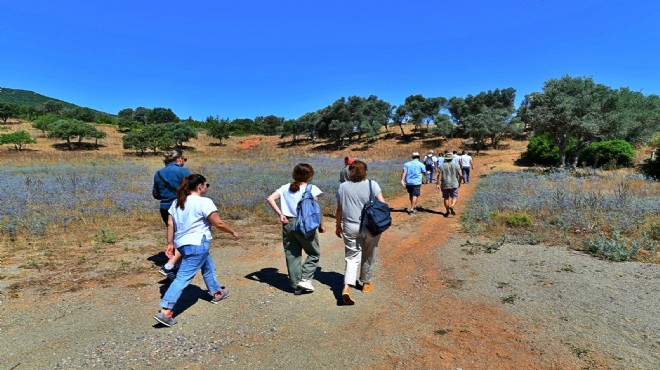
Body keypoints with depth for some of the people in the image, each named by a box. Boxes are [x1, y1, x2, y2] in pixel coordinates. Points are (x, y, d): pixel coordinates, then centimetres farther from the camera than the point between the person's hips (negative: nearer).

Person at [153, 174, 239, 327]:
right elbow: (219, 223, -13)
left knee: (208, 265, 26)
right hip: (197, 244, -9)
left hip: (182, 243, 9)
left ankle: (216, 293, 42)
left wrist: (170, 243, 15)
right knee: (183, 277, -5)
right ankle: (165, 312, -5)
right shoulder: (204, 202, -14)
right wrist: (233, 232, 1)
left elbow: (170, 224, 9)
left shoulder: (177, 202, 9)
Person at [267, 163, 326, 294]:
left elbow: (270, 199, -2)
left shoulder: (285, 188, 8)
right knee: (314, 253, 15)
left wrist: (280, 214, -2)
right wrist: (321, 225, 0)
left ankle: (296, 286, 20)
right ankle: (305, 279, 3)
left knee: (291, 255, 13)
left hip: (288, 224, 5)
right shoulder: (312, 188, -5)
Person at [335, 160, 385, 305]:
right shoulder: (372, 184, -5)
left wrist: (338, 225, 16)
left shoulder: (343, 187, 1)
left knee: (352, 257, 7)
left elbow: (339, 209, 5)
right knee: (368, 257, 18)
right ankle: (366, 283, 34)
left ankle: (346, 287, -10)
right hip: (370, 227, -1)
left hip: (350, 227, 1)